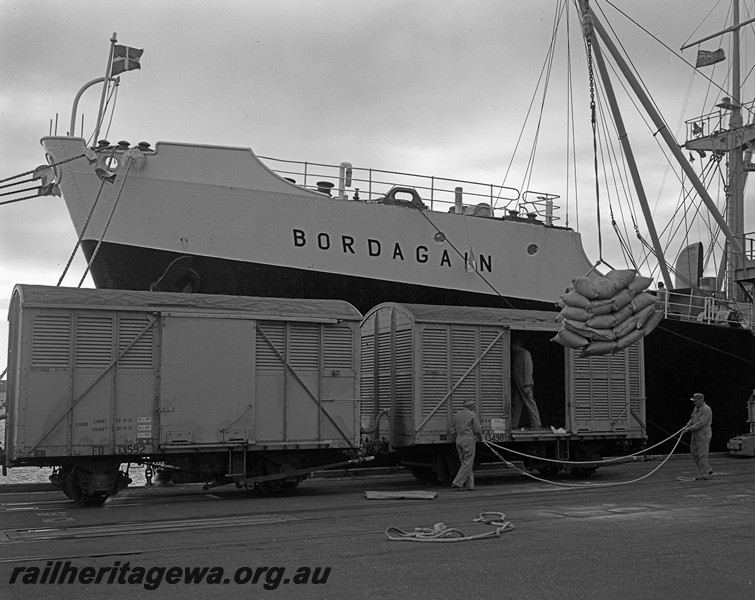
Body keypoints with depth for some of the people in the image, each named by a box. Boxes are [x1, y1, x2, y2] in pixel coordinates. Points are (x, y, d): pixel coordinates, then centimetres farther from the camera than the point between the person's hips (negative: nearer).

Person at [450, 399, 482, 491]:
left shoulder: (457, 415, 12)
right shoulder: (472, 415, -6)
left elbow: (453, 430, 11)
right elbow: (478, 429, -8)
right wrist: (480, 438, 10)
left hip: (459, 440, 7)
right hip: (469, 440, -7)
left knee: (465, 463, 11)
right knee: (468, 464, -2)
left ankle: (470, 485, 10)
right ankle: (457, 482, -10)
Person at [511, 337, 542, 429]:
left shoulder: (525, 353, -8)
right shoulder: (515, 355, 18)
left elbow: (528, 369, -14)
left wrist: (527, 384, -19)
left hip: (524, 384, -8)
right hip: (517, 384, 8)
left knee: (530, 404, -5)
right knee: (516, 404, 7)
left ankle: (536, 425, -2)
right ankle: (513, 425, 9)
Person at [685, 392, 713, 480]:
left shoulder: (707, 409, -15)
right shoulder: (696, 408, 13)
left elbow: (701, 423, -22)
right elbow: (692, 419, 20)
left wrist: (690, 428, -21)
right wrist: (687, 426, 1)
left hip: (703, 435, -9)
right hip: (695, 435, 9)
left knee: (702, 455, -5)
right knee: (694, 453, 12)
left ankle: (704, 475, 4)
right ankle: (708, 470, 24)